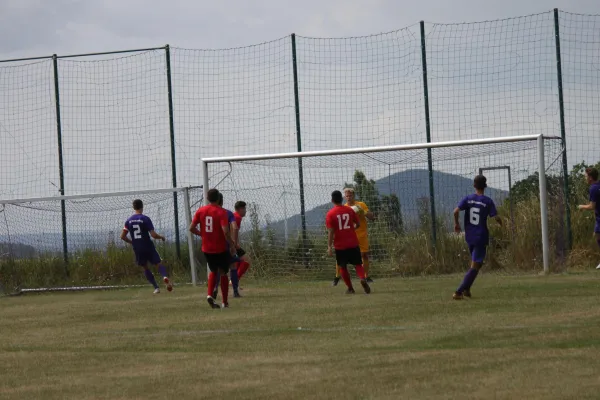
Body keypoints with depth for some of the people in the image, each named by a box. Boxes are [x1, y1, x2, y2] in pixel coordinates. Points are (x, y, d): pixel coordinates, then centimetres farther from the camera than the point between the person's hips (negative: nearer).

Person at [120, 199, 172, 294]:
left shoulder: (128, 221, 5)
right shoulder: (145, 219, -8)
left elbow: (122, 236, 4)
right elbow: (153, 235, -13)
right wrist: (161, 237, 7)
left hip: (137, 249, 3)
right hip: (148, 246, -3)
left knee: (145, 267, 16)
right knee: (159, 263, 2)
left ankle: (156, 287, 7)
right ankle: (165, 276, -29)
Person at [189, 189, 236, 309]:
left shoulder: (200, 211, 0)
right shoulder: (221, 212, -14)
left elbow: (192, 228, 0)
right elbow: (225, 231, -23)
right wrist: (232, 245, -11)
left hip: (207, 248, 4)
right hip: (221, 249, -4)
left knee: (213, 271, 23)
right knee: (223, 273, 12)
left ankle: (210, 295, 0)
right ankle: (225, 302, 13)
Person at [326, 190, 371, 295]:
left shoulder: (330, 214, -8)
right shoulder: (350, 210, 1)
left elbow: (330, 231, -14)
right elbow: (358, 224, 9)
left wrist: (329, 247, -12)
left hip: (340, 245, -2)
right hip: (353, 243, 2)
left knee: (343, 267, 13)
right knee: (358, 264, 8)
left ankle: (350, 288, 12)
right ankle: (363, 278, -20)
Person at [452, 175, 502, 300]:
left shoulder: (468, 199, 0)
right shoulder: (488, 201, -8)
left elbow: (456, 211, -13)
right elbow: (496, 217, -11)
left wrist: (456, 223, 4)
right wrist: (501, 223, 11)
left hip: (469, 237, 5)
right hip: (481, 237, -5)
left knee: (475, 263, 23)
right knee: (475, 266, -3)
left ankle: (466, 289, 16)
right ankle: (459, 291, -14)